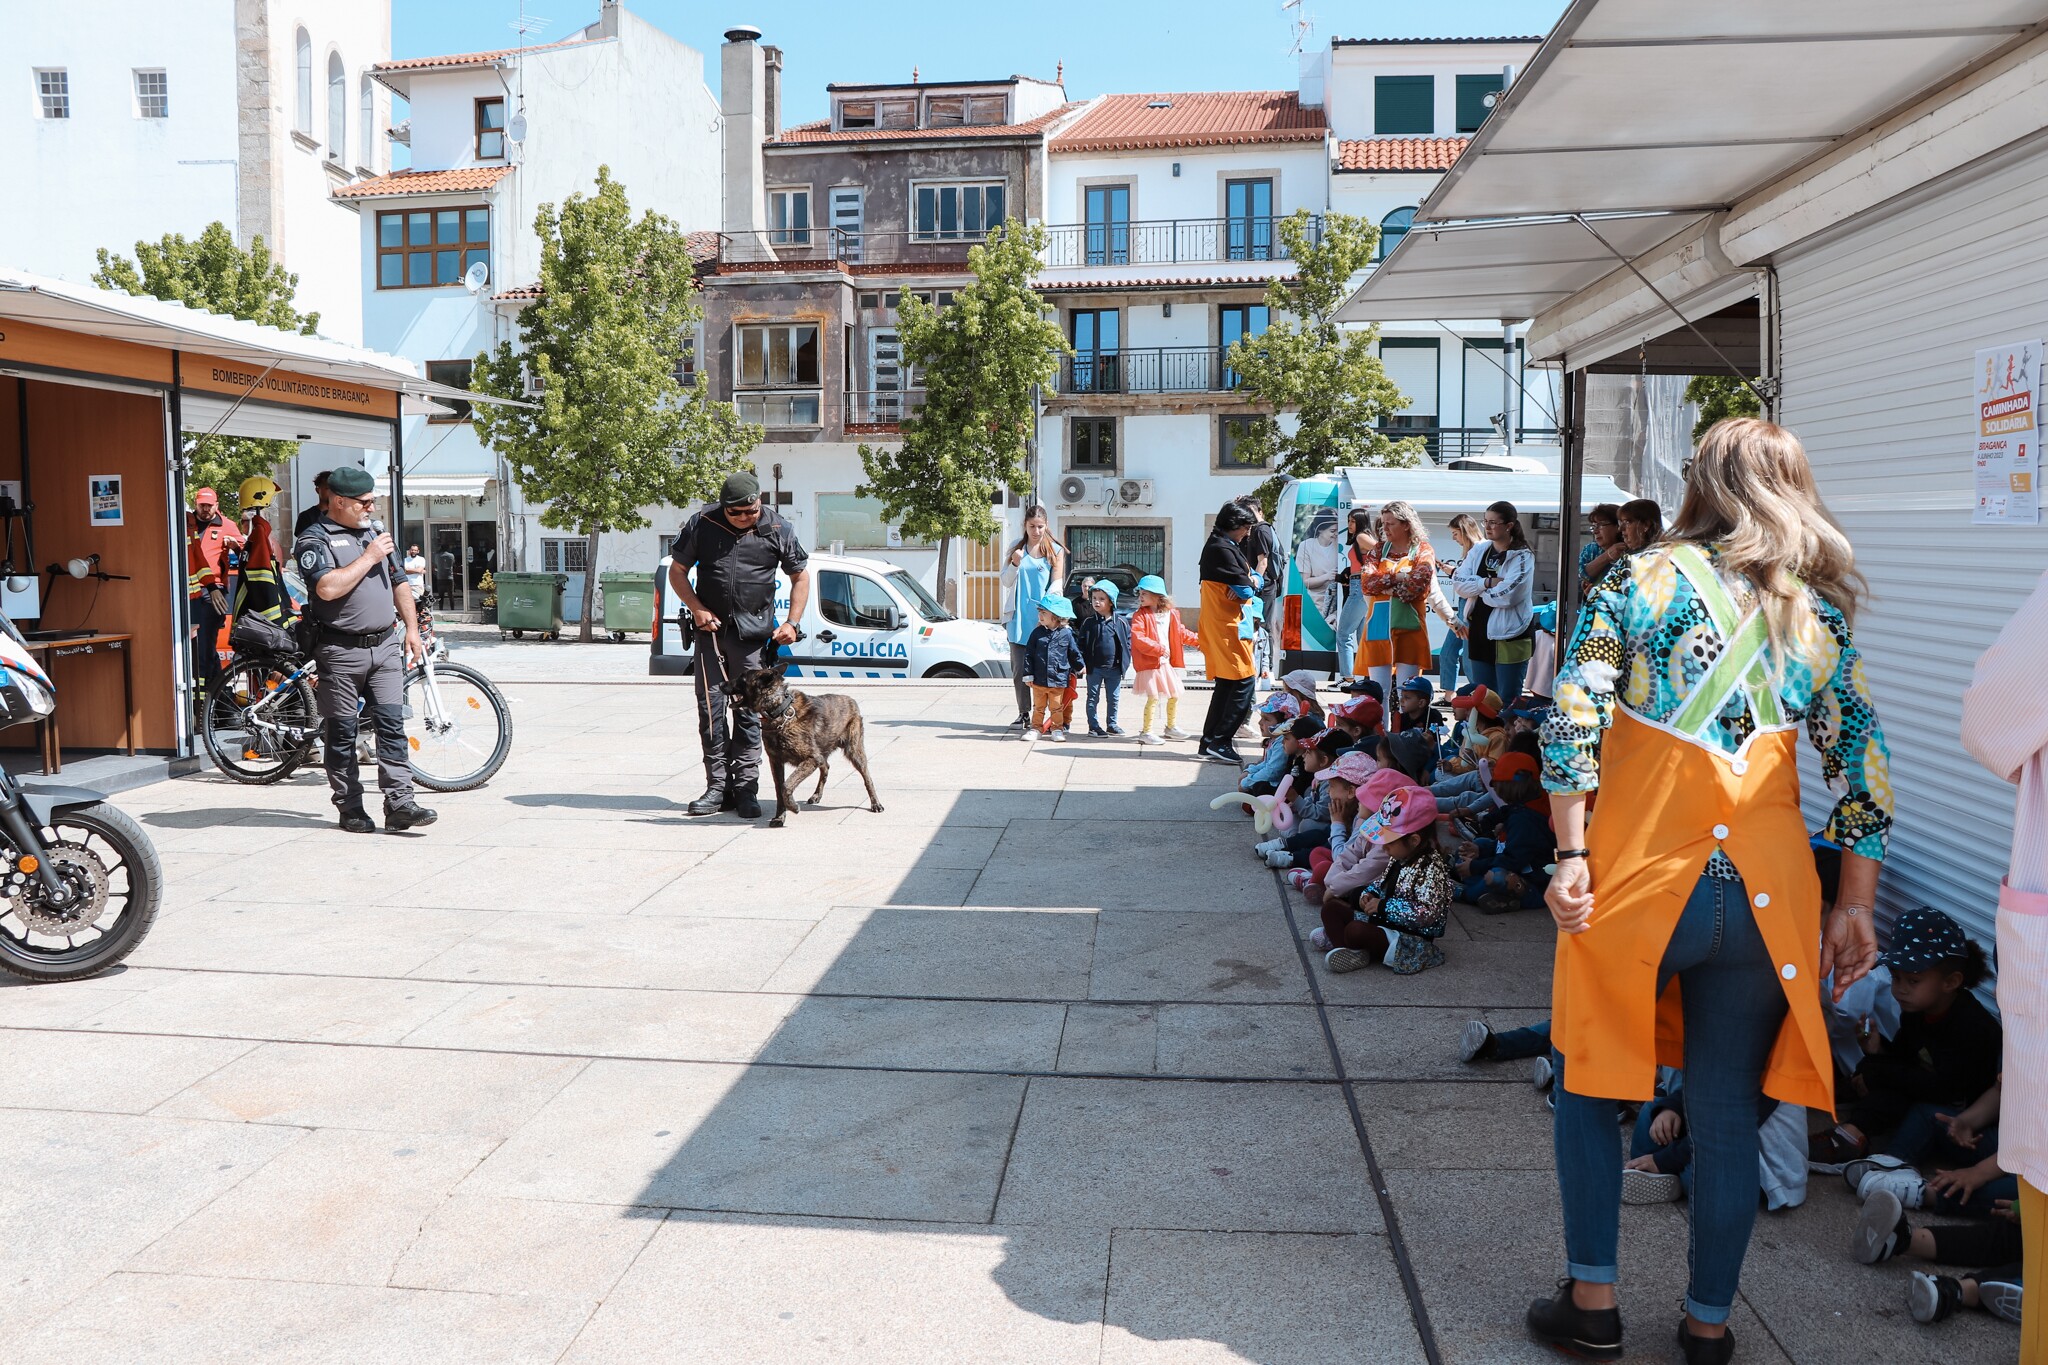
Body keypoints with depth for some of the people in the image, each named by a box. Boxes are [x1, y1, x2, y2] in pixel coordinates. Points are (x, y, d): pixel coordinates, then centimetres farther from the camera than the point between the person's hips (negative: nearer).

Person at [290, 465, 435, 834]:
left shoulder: (374, 533, 17)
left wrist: (412, 629, 15)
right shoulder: (314, 540, -4)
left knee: (392, 725, -2)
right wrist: (369, 558, -12)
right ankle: (350, 808, 12)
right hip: (340, 652, -5)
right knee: (342, 734, 3)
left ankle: (400, 803, -3)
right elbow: (329, 588, -21)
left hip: (384, 647, 5)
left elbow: (399, 583, 22)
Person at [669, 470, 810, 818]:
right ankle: (718, 787, 8)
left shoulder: (778, 530, -1)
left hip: (754, 633, -1)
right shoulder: (702, 525, 0)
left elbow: (801, 577, 9)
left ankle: (746, 790, 5)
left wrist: (791, 623, -2)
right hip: (711, 628, 1)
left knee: (748, 710, 0)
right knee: (711, 707, 1)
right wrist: (697, 609, -6)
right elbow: (677, 570, 8)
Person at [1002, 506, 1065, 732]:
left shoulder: (1056, 550, 4)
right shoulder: (1016, 548, 10)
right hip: (1018, 618, 2)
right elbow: (1006, 582, 9)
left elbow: (1057, 583, -1)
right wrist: (1015, 564, -11)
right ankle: (1024, 714, 11)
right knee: (1019, 670, 3)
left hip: (1043, 620, -2)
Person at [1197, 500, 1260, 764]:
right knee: (1245, 683, -11)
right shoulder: (1222, 549, -16)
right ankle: (1220, 742, -12)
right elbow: (1245, 589, -20)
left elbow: (1253, 578, 16)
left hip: (1221, 625, 11)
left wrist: (1252, 580, -6)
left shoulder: (1222, 546, 18)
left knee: (1226, 684, 14)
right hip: (1228, 626, -11)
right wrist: (1251, 584, 2)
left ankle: (1209, 742, 17)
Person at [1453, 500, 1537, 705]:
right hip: (1480, 632, 6)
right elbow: (1458, 583, -1)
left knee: (1508, 700, 1)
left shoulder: (1522, 557, -10)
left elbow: (1507, 596, -21)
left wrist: (1476, 589, -6)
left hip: (1509, 636, -6)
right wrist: (1487, 583, -15)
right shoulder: (1479, 550, 8)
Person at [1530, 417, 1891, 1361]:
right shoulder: (1819, 610, 10)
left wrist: (1571, 854, -9)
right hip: (1763, 886, 3)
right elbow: (1863, 767, 8)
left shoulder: (1642, 581, 1)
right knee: (1727, 1109, 13)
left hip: (1640, 870, -2)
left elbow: (1572, 716, -10)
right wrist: (1855, 905, 13)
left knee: (1590, 1079, 15)